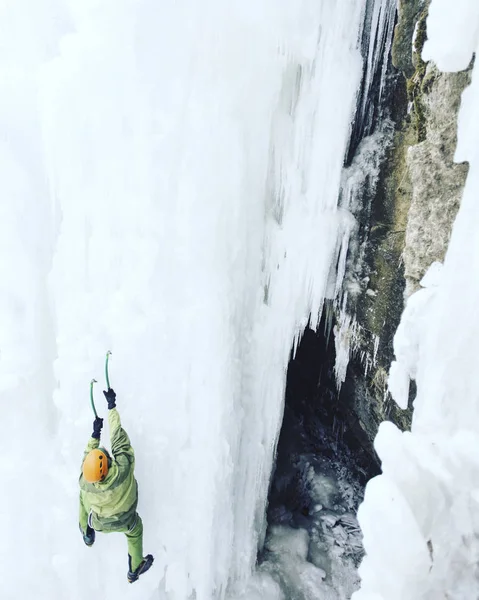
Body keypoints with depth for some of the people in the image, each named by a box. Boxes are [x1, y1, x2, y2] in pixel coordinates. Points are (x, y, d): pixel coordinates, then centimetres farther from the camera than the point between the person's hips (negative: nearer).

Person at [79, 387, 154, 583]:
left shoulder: (85, 483, -37)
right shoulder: (122, 469, -46)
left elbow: (88, 458, -14)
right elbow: (119, 439, -37)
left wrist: (95, 435, -11)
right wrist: (112, 406, -31)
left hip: (99, 523, 1)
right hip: (123, 522, -1)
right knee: (135, 530, 33)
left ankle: (87, 534, 44)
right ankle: (134, 570, 52)